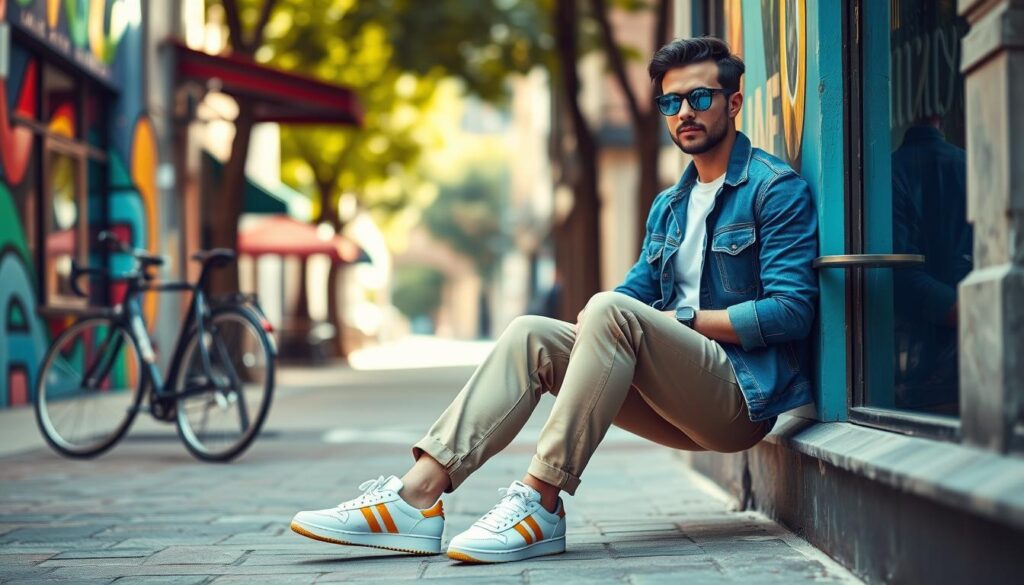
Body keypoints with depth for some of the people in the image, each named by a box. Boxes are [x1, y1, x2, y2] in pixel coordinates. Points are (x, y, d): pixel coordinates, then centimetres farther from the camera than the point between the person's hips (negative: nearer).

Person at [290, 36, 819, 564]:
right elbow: (637, 289, 13)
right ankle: (418, 496, -22)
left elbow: (790, 311, -13)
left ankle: (539, 502, -33)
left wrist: (679, 319, -13)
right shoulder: (669, 207, 22)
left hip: (745, 394, -7)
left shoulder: (775, 188, -3)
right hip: (687, 411, 7)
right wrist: (592, 320, -10)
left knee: (614, 311, -30)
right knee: (531, 335, -8)